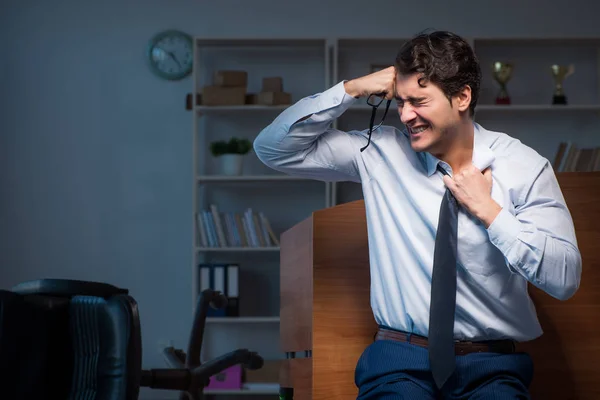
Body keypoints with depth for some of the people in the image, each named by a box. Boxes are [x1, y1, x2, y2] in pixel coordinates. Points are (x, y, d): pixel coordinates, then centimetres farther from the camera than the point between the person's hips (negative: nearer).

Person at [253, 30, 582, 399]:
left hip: (491, 367, 0)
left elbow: (566, 279, -5)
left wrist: (488, 210, -10)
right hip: (399, 359, 0)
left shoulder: (524, 167, 0)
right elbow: (273, 148, 5)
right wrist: (351, 90, -4)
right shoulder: (381, 152, 5)